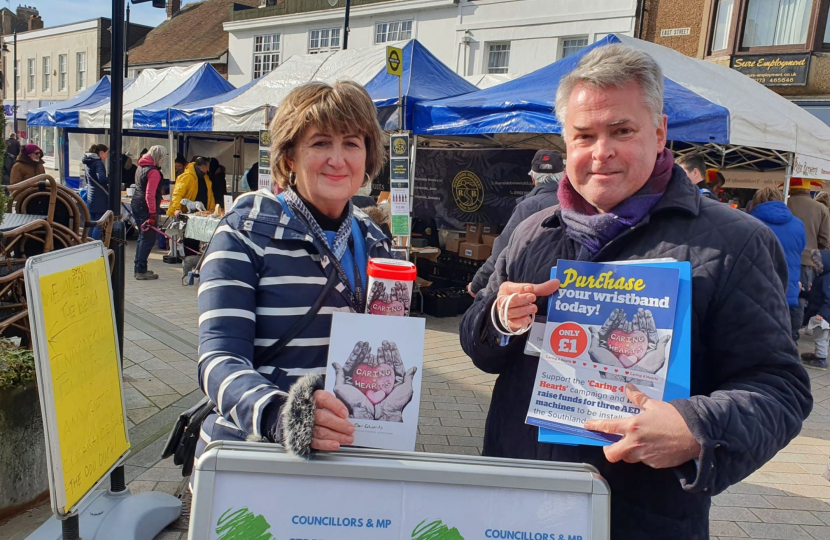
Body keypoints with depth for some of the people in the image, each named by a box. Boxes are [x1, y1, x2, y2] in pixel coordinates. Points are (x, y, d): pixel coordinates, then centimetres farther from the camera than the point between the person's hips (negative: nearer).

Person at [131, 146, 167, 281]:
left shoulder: (141, 167, 14)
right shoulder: (154, 171, -15)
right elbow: (150, 194, -22)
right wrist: (153, 214, -23)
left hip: (136, 205, 10)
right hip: (146, 208, -10)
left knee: (142, 236, 18)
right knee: (148, 238, -4)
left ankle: (138, 268, 24)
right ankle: (141, 271, -4)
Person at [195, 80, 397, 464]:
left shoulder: (374, 244, 6)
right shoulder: (247, 232, -7)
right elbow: (220, 358, -15)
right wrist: (278, 414, -33)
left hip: (346, 456, 1)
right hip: (247, 455, -1)